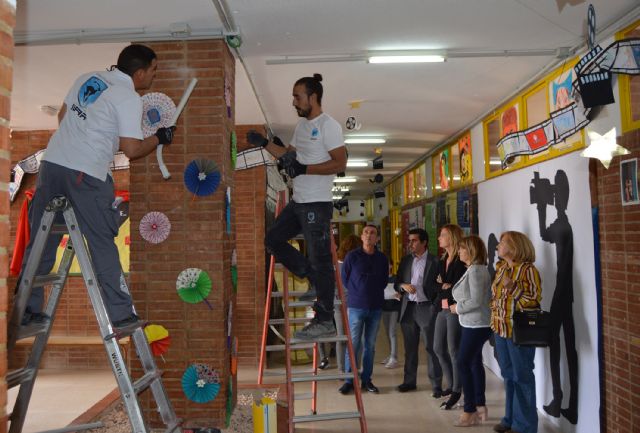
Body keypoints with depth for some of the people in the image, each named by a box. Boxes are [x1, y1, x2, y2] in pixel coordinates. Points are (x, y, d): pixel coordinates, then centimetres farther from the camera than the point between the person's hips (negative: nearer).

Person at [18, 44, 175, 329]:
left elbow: (62, 116, 22)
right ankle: (120, 314, 5)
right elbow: (131, 150, -10)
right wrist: (159, 138, 7)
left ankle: (28, 309, 21)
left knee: (41, 241, 12)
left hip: (52, 162, 7)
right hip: (85, 175, -7)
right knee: (103, 245, 0)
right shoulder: (129, 98, -7)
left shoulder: (87, 78, 15)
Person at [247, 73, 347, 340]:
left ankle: (325, 322, 7)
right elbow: (289, 155, 25)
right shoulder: (302, 125, 16)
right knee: (273, 240, 15)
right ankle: (315, 281, 21)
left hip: (317, 204, -10)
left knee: (320, 260, -4)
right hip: (298, 202, 10)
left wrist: (303, 169, -20)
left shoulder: (328, 125, -11)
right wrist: (264, 144, 15)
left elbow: (340, 163, -19)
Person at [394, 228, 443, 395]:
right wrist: (404, 286, -9)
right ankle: (409, 381, 26)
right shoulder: (405, 261, 10)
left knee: (431, 347, 0)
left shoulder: (435, 261, -5)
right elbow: (397, 284, 11)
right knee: (410, 347, 14)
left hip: (427, 308, -5)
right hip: (408, 308, 5)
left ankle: (436, 385, 8)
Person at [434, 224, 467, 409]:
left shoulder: (462, 261, -12)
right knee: (438, 348, 14)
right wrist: (444, 287, -7)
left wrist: (444, 287, -5)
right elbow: (437, 283, 12)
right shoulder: (442, 260, 15)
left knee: (454, 351, -1)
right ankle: (452, 384, 31)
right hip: (442, 309, 9)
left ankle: (456, 392, 13)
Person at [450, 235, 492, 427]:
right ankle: (480, 407, 26)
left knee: (463, 363, -5)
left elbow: (476, 301, -23)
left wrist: (457, 308, -11)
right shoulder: (474, 269, 12)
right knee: (475, 363, 15)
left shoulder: (476, 270, -18)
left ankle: (470, 412, 2)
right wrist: (458, 306, 5)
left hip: (476, 325, -10)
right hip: (474, 324, 10)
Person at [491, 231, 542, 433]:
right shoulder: (500, 267, 8)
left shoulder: (527, 269, -14)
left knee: (522, 377, 3)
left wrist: (512, 287, -25)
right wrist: (494, 318, 14)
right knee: (508, 375, 16)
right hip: (501, 329, 7)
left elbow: (535, 299, -15)